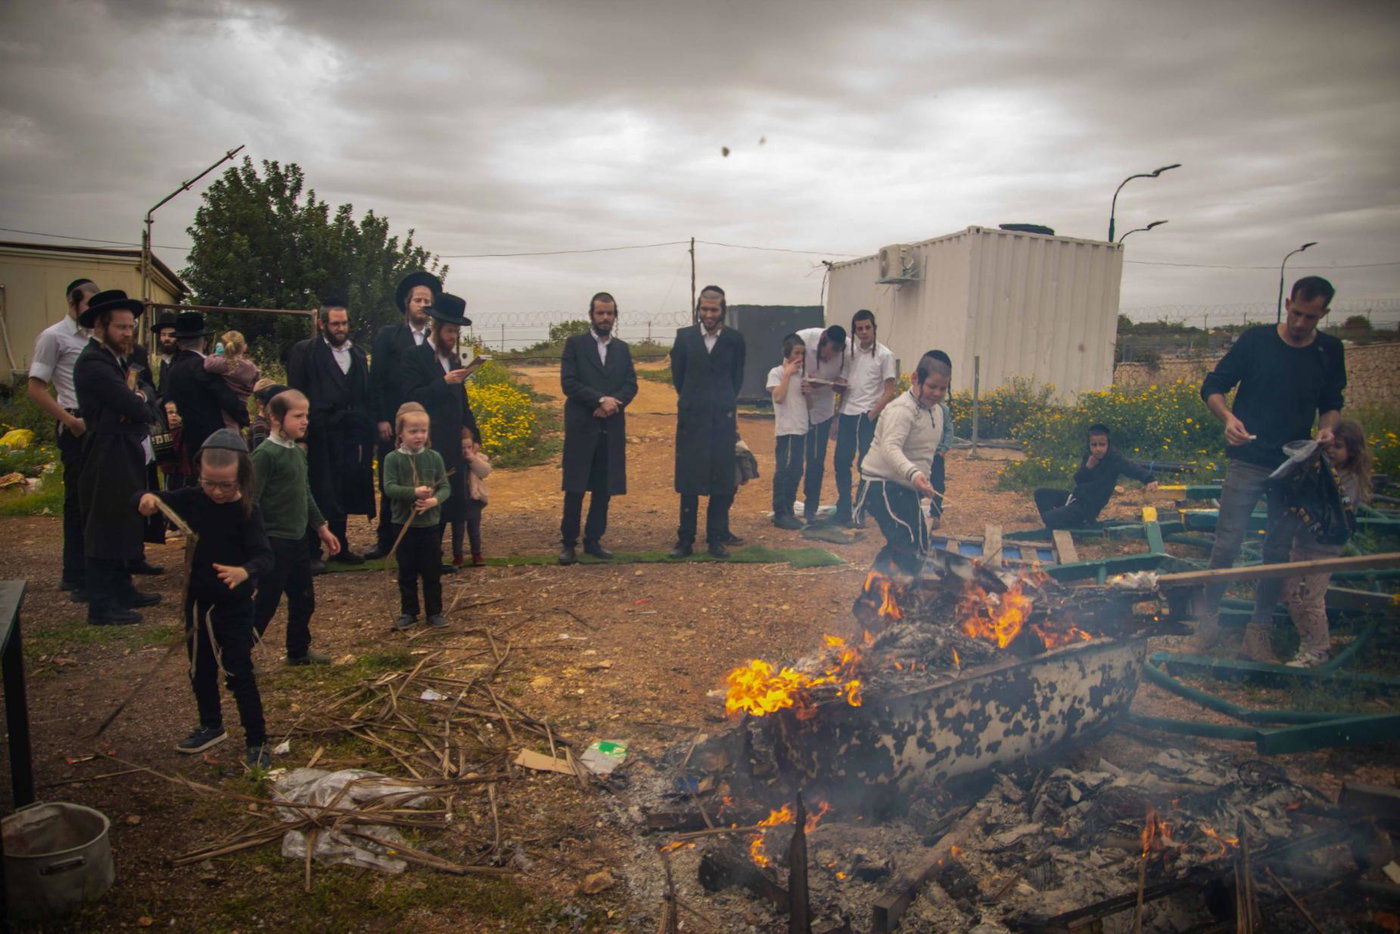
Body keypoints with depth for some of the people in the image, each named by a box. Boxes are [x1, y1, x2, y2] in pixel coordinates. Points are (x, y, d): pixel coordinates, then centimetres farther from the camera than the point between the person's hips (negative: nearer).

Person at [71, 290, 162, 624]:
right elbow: (136, 408, -24)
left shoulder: (115, 359, 14)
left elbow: (141, 405, 11)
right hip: (108, 460, -10)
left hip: (125, 457, 10)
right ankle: (102, 606, 6)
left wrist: (135, 397, -12)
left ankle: (121, 591, 29)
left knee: (122, 527, 18)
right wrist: (139, 401, -1)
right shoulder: (93, 363, -18)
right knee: (105, 531, -2)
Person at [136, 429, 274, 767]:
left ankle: (257, 741, 9)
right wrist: (147, 498, -21)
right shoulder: (191, 499, -4)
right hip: (197, 602, 6)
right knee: (200, 671, 20)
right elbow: (154, 500, 4)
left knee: (239, 675, -2)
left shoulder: (246, 511, -18)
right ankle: (211, 726, 40)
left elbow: (264, 555, -28)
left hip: (234, 606, -6)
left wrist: (245, 571, -50)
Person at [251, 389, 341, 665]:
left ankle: (299, 650, 30)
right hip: (274, 542, -8)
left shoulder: (299, 452, 10)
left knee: (304, 598, 16)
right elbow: (252, 501, -19)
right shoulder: (265, 454, -15)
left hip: (298, 539, 8)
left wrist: (322, 528, 21)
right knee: (266, 602, 0)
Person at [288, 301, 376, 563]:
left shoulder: (358, 354, 15)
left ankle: (340, 547, 22)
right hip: (320, 436, -4)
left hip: (352, 436, 4)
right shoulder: (304, 351, 1)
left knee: (343, 493, 11)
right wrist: (301, 436, -9)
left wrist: (370, 435, 8)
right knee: (318, 494, 0)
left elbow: (367, 397, 15)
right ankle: (312, 551, 11)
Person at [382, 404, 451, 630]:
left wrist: (435, 500, -22)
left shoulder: (434, 457, -1)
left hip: (430, 524, 1)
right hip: (404, 525, -1)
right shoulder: (393, 459, -6)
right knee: (407, 573, 10)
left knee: (433, 572, 9)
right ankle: (408, 612, 23)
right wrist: (414, 492, -26)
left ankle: (435, 612, 21)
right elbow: (389, 487, -14)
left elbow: (446, 487, -2)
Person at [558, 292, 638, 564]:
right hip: (581, 426, -4)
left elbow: (631, 385, 7)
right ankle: (568, 542, 7)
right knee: (575, 489, -2)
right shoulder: (575, 344, 2)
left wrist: (614, 403, -12)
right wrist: (600, 400, -16)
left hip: (612, 428, 4)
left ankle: (593, 540, 16)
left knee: (604, 489, 6)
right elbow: (568, 382, -8)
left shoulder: (622, 348, 14)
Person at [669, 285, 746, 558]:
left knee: (722, 483, 3)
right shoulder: (684, 336, 3)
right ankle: (685, 540, 11)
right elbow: (677, 375, 12)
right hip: (691, 419, 0)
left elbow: (737, 378, 11)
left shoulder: (735, 339, 1)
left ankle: (716, 539, 14)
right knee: (688, 483, 3)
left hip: (723, 420, 0)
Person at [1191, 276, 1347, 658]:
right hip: (1248, 461, -3)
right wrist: (1228, 417, -21)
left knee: (1279, 551, 8)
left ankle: (1260, 629, 20)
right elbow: (1212, 386, -1)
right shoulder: (1256, 340, -5)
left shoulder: (1329, 351, 4)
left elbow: (1332, 402, 15)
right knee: (1227, 544, -3)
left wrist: (1327, 426, -8)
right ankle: (1208, 618, 12)